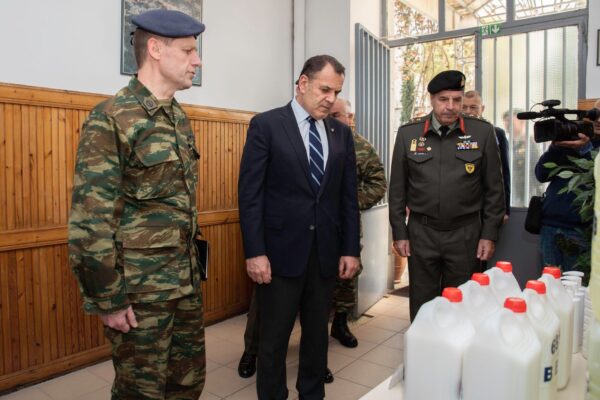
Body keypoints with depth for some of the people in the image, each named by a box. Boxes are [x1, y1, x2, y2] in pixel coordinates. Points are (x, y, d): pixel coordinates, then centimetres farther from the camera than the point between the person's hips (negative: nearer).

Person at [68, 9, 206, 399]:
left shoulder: (180, 118, 8)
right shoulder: (111, 118, -15)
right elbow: (90, 219, -16)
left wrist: (193, 269, 16)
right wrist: (106, 300, -13)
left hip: (186, 281, 7)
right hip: (140, 288, -6)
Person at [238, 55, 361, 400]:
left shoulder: (342, 133, 8)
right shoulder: (266, 125, -5)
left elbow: (349, 196, 9)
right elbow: (250, 194, -9)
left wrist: (351, 249, 5)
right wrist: (255, 252, -13)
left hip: (326, 251, 4)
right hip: (281, 250, -4)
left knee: (318, 333, 17)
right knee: (274, 339, 9)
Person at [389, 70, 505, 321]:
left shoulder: (483, 132, -1)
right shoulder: (408, 134, 1)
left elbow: (494, 188, 3)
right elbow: (398, 189, 4)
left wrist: (489, 234, 0)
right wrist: (399, 232, 2)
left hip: (465, 233, 0)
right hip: (421, 233, 1)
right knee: (422, 307, 10)